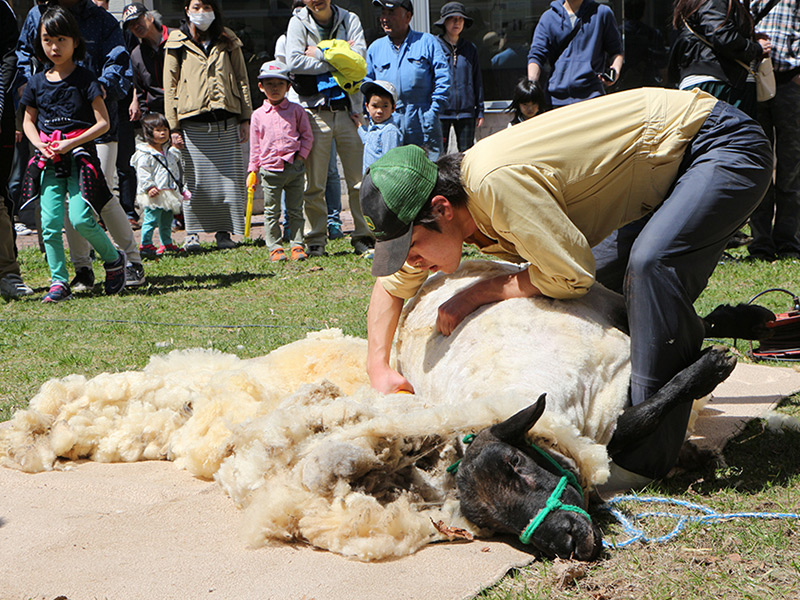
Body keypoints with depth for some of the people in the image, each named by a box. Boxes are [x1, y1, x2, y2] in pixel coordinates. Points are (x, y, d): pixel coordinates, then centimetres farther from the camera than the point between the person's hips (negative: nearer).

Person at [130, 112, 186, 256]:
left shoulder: (170, 152, 16)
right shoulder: (144, 154, -10)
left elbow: (178, 170, 27)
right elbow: (142, 173, -16)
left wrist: (182, 188, 22)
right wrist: (149, 187, -24)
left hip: (169, 193, 8)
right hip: (154, 195, -8)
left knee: (166, 221, 16)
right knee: (151, 219, -8)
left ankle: (167, 243, 26)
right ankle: (146, 245, -2)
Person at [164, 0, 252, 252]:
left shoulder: (227, 41, 14)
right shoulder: (177, 43, 7)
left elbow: (241, 79, 14)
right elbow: (169, 86, 5)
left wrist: (245, 119, 6)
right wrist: (174, 127, -1)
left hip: (226, 121, 2)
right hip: (192, 121, -2)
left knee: (228, 177, 0)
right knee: (195, 179, -3)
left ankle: (223, 231, 11)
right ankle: (192, 233, 8)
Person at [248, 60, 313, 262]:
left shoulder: (296, 110, 5)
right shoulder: (258, 115, 7)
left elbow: (307, 136, 8)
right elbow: (255, 145, 10)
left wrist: (301, 155, -6)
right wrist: (253, 170, 5)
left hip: (294, 167, 0)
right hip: (270, 169, 0)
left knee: (295, 211, 5)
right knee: (271, 212, 3)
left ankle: (297, 246, 11)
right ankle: (274, 248, 9)